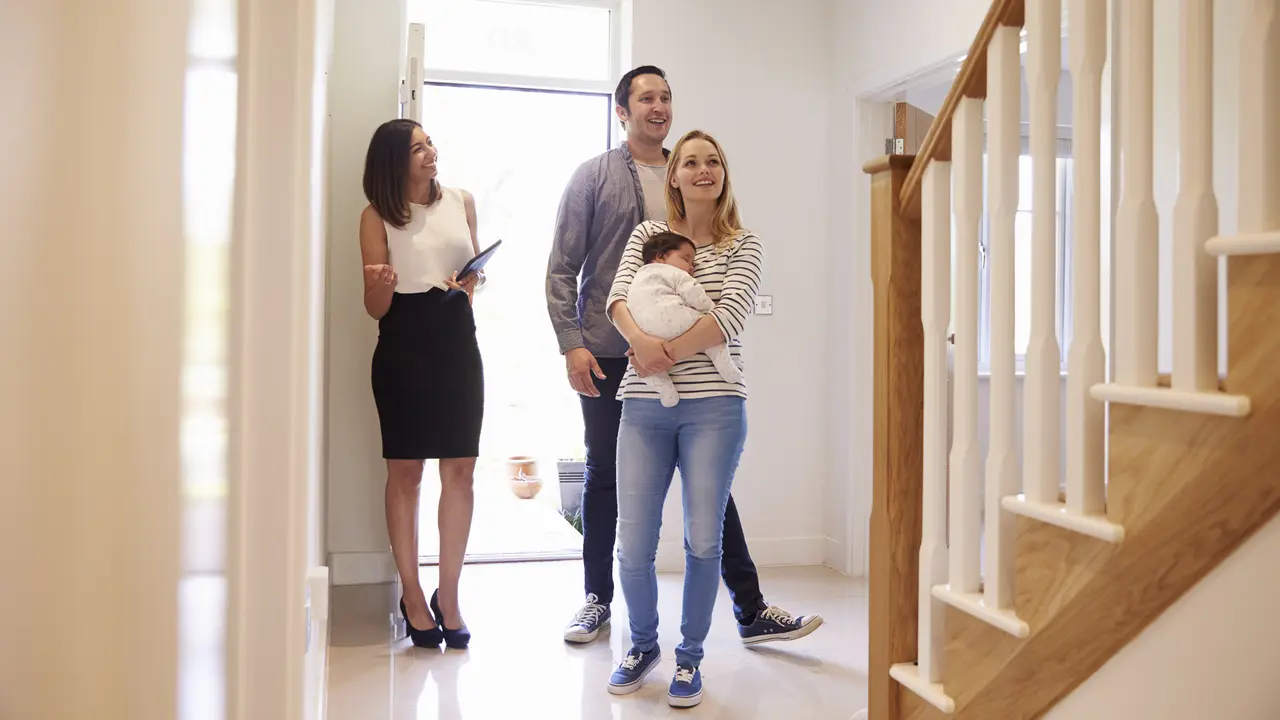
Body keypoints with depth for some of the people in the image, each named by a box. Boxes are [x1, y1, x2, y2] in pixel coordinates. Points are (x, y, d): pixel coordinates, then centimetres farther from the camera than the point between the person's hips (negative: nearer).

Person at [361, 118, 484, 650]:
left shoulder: (461, 202, 9)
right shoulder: (377, 216, 1)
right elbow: (376, 307, -1)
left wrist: (467, 287, 1)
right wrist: (381, 285, -22)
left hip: (456, 338, 3)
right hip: (403, 344, -3)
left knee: (460, 468, 0)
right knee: (405, 470, 1)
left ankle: (448, 595, 10)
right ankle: (412, 595, 13)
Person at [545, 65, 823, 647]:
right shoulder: (594, 176, 3)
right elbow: (562, 269, -1)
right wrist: (572, 344, -11)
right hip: (608, 356, -2)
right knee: (605, 477, 9)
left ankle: (750, 610, 8)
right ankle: (597, 598, 26)